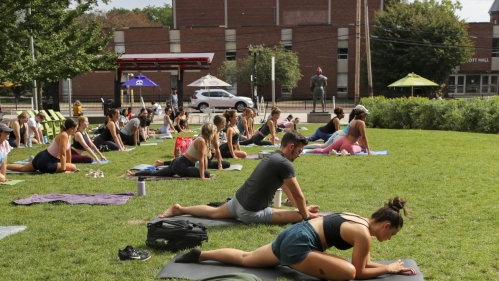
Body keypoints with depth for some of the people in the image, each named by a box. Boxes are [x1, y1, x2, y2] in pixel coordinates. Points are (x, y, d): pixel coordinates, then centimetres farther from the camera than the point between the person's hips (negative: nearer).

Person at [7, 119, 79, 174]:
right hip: (46, 163, -10)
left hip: (43, 158, 10)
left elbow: (68, 152, 12)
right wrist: (63, 170, -24)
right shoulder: (64, 136, -23)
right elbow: (62, 154, -27)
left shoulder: (68, 135, 6)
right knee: (73, 167, -15)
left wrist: (68, 165, 16)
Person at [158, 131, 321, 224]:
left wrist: (303, 208, 15)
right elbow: (298, 195, -14)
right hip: (251, 212, -9)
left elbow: (285, 186, 19)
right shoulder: (284, 164, -18)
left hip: (239, 200, 9)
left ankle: (179, 209, 33)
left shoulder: (274, 157, 12)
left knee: (214, 212, 33)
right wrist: (306, 215, 2)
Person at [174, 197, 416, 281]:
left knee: (245, 259, 23)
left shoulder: (361, 220, 13)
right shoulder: (364, 234, -13)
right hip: (298, 245, -10)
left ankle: (199, 255, 28)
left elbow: (364, 261, 21)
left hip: (292, 234, 10)